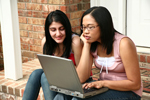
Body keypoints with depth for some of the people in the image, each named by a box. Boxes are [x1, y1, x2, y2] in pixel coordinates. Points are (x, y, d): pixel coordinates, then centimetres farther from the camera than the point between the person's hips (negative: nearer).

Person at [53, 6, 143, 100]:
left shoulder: (123, 44, -17)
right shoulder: (92, 44, 0)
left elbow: (135, 84, -16)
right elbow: (81, 78, -11)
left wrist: (103, 83, -24)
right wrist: (86, 45, -12)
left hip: (126, 92, -5)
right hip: (104, 89, 5)